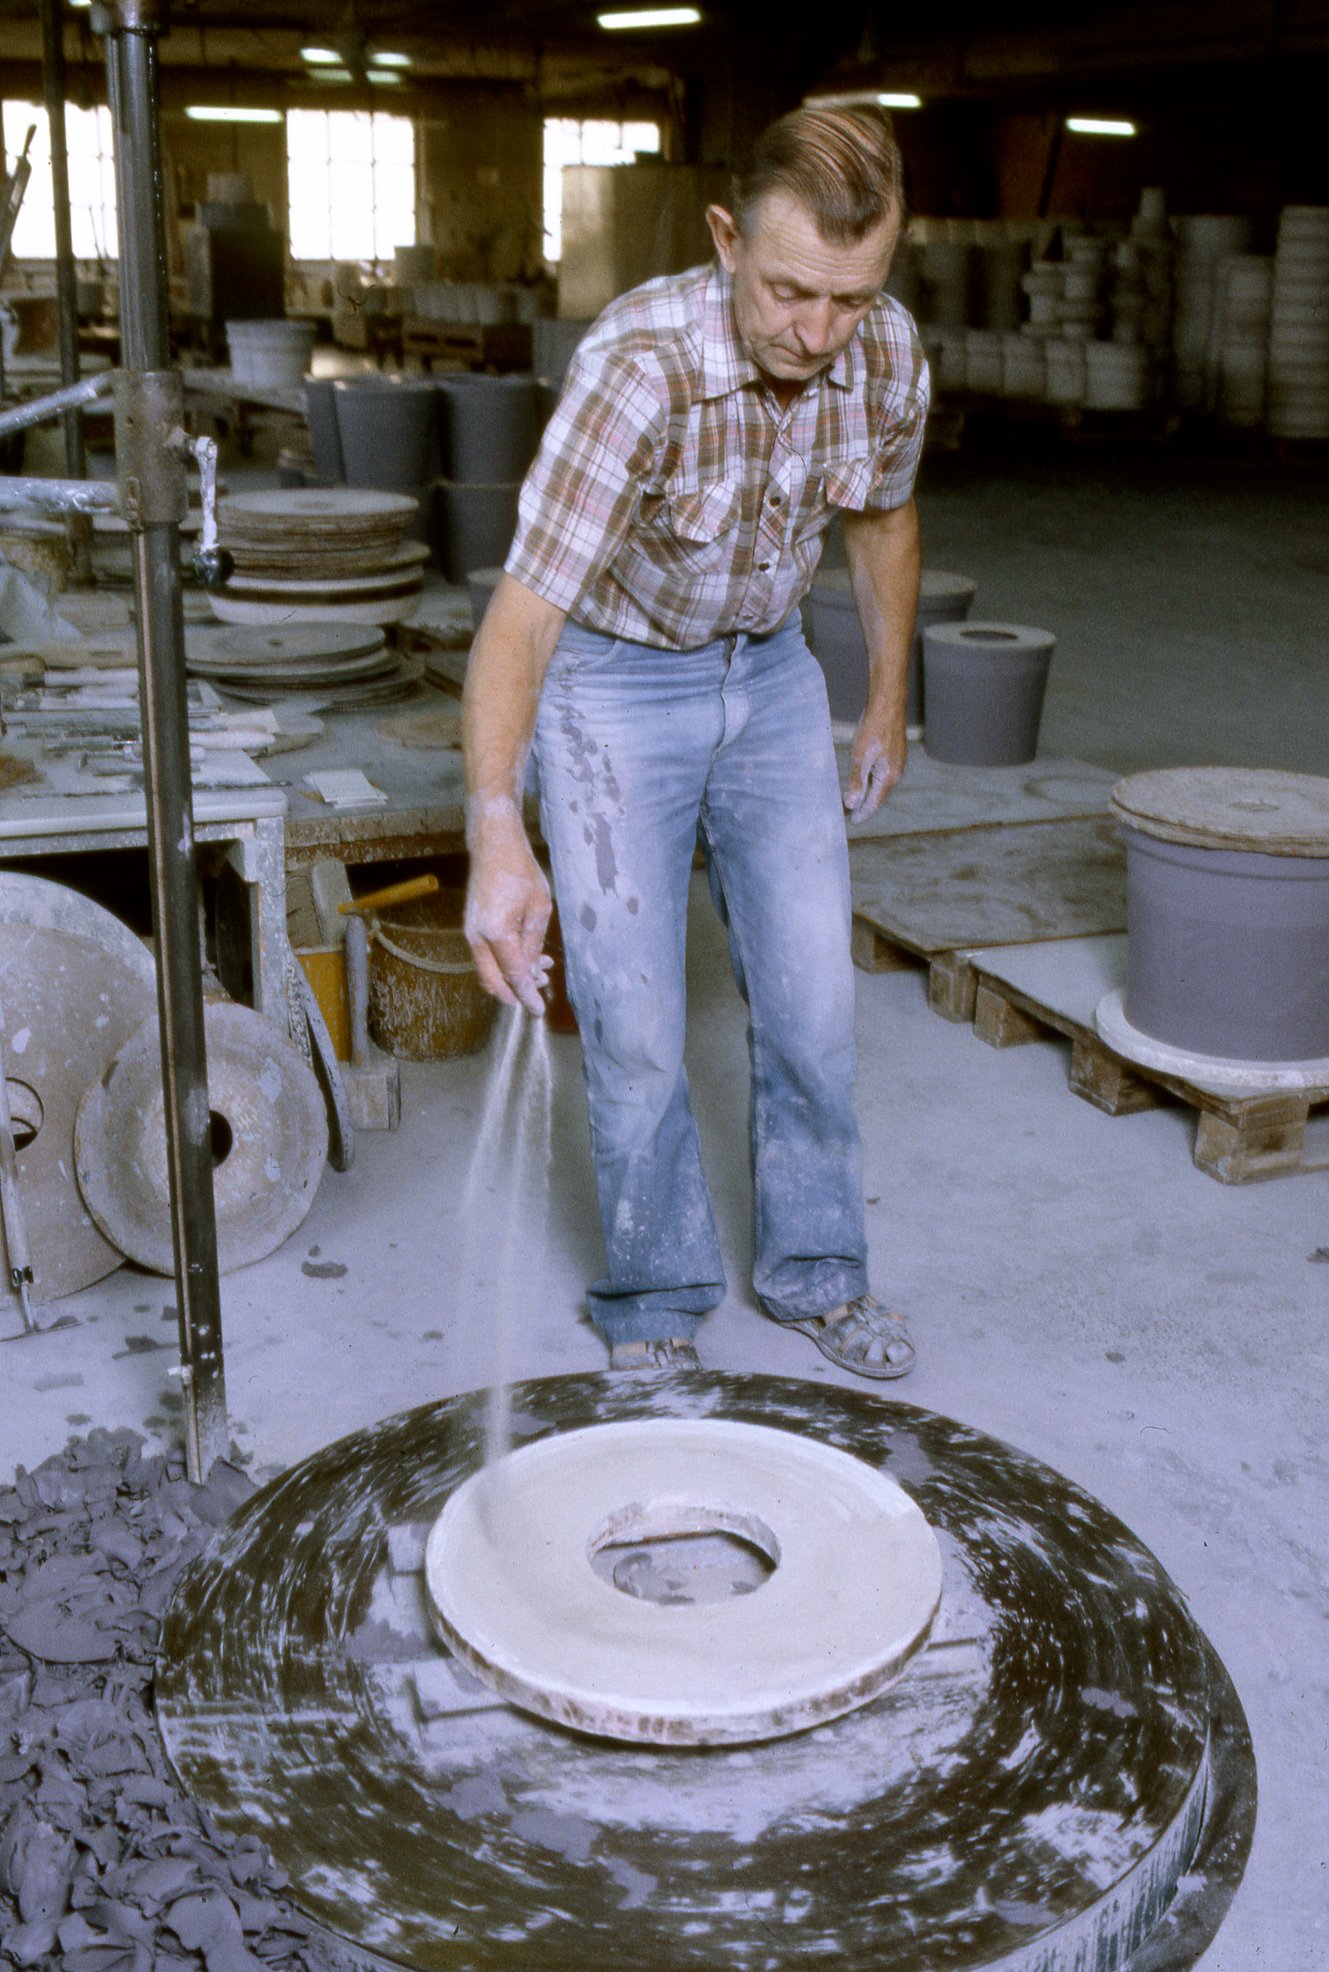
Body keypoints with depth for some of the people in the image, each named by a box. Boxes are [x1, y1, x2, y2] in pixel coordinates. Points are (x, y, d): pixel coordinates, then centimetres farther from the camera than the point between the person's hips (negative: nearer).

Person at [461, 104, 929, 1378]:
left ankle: (812, 1269, 27)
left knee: (813, 999, 7)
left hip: (770, 676, 5)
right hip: (614, 685, -4)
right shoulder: (639, 367, -31)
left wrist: (888, 702, 13)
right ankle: (654, 1300, 18)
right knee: (632, 1026, -3)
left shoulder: (890, 356, -15)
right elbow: (520, 617, -38)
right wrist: (497, 831, -51)